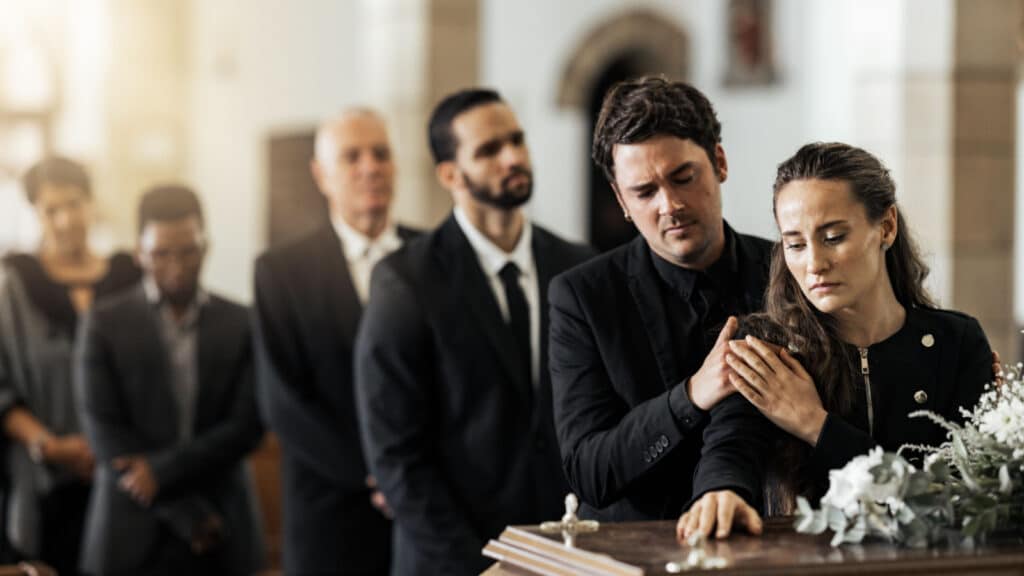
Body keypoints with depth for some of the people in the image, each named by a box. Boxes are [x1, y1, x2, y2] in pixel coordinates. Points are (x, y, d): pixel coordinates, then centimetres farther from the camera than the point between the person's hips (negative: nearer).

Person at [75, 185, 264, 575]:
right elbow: (105, 435, -6)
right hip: (131, 542, -1)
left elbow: (247, 426, -1)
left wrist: (161, 471, -13)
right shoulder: (105, 324, 0)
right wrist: (189, 515, -9)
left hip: (221, 543, 2)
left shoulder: (241, 324, 5)